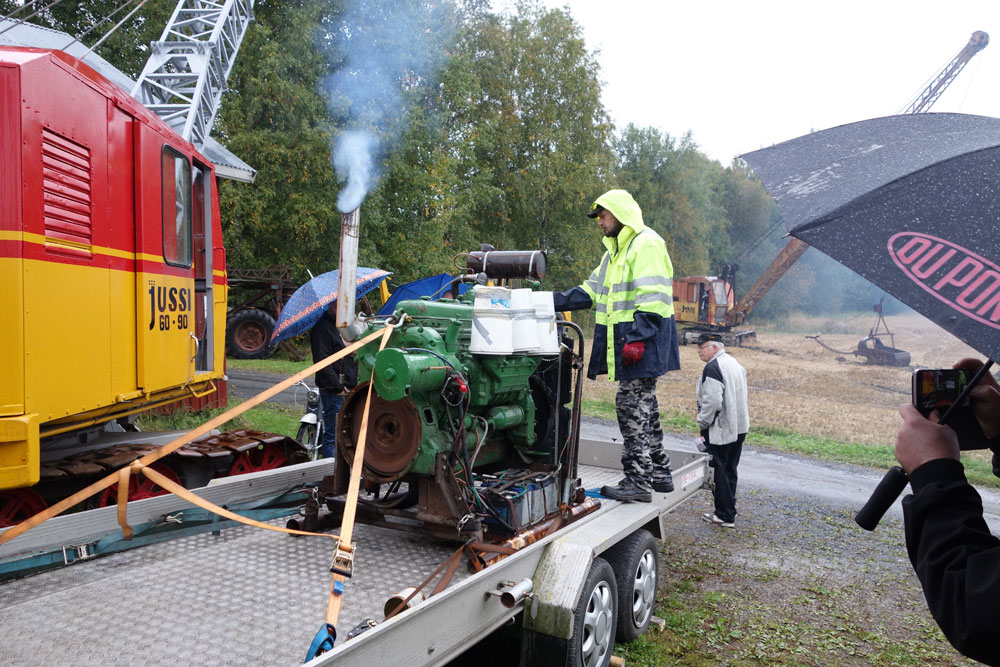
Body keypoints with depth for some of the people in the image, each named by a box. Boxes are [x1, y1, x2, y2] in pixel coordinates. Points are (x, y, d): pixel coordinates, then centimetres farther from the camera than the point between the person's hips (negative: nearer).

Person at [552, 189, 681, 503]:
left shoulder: (647, 244, -10)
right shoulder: (616, 251, 23)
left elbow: (653, 298, -19)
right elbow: (591, 290, 23)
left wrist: (638, 336, -25)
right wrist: (553, 301, 13)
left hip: (643, 340, -10)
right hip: (627, 340, 10)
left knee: (632, 406, -10)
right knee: (642, 406, 14)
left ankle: (638, 482, -5)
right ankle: (659, 473, 24)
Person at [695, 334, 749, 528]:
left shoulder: (712, 368, -18)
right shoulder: (734, 363, 13)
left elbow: (712, 402, -25)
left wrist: (702, 423, -11)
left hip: (720, 430, -9)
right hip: (739, 428, 10)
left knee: (719, 472, 0)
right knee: (730, 470, 16)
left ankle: (725, 516, 6)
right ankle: (729, 510, 25)